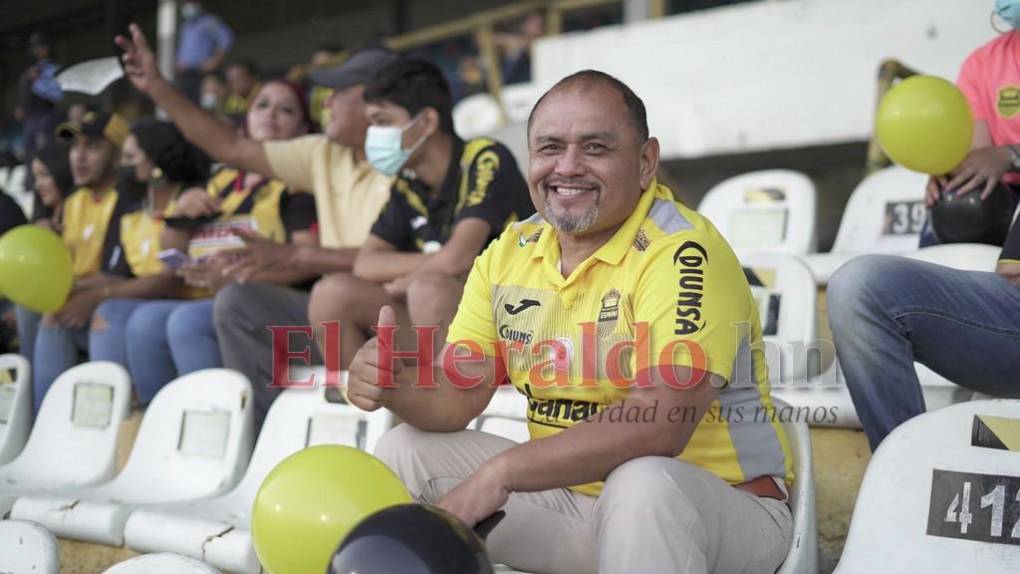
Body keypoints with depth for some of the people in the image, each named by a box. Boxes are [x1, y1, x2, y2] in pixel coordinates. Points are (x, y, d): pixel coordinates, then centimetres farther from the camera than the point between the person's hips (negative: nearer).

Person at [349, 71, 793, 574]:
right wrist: (397, 386, -21)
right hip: (572, 494, 6)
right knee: (404, 451, -1)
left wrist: (501, 473, -32)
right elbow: (457, 396, 3)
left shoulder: (681, 252, -20)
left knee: (641, 484, -37)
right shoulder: (510, 253, 3)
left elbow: (661, 423, -31)